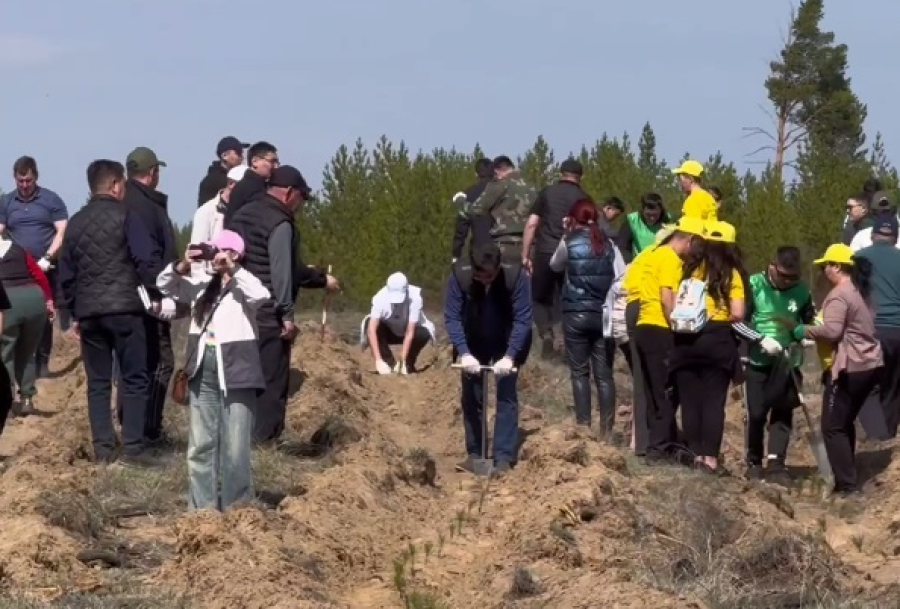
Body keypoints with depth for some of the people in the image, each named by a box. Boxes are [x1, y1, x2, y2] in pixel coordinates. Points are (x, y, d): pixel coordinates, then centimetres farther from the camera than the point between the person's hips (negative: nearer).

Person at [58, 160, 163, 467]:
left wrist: (74, 312, 21)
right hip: (124, 308, -5)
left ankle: (103, 448, 5)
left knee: (97, 382, 9)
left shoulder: (75, 223, 13)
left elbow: (66, 272, 16)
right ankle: (133, 447, -8)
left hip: (88, 312, 5)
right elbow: (147, 261, -11)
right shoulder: (126, 216, -3)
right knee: (134, 378, -1)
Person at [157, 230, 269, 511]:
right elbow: (164, 285, 17)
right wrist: (182, 267, -1)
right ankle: (202, 507, 14)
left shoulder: (244, 285, -4)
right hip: (203, 374, 6)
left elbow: (262, 296, -25)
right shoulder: (202, 283, 11)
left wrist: (232, 269, -21)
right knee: (200, 445, 8)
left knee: (235, 448, 0)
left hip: (235, 374, -6)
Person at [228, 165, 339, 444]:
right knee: (271, 379, -3)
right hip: (268, 316, -9)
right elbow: (282, 272, -18)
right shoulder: (280, 223, -13)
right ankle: (264, 439, -4)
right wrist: (287, 314, -15)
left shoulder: (244, 214, 15)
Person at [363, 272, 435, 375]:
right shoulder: (381, 298, -30)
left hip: (408, 330, -1)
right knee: (369, 324, -29)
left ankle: (408, 365, -5)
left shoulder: (415, 298, -33)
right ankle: (390, 363, -15)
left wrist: (402, 361, -37)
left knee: (424, 333, -33)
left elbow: (409, 333, -33)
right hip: (389, 332, 1)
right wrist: (378, 360, -45)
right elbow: (371, 329, -37)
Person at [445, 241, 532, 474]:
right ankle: (475, 453, 14)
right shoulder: (459, 276, -28)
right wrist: (464, 353, -33)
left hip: (508, 344, -2)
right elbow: (452, 317, -23)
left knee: (506, 396, -6)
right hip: (473, 344, 2)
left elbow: (523, 319, -27)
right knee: (471, 398, 4)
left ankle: (504, 456, -4)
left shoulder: (516, 276, -31)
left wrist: (509, 356, -34)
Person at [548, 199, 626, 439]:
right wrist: (611, 306, -1)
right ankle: (607, 428, 1)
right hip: (603, 315, 2)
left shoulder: (569, 243, -3)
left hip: (576, 315, -2)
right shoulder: (608, 244, 3)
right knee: (604, 374, 5)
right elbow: (622, 278, -5)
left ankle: (584, 426, 1)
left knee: (579, 372, 5)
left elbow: (555, 265, 16)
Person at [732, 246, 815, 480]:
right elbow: (736, 321, -12)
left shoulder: (801, 291, -2)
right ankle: (754, 462, 17)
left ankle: (776, 463, 0)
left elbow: (811, 323, 12)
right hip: (758, 362, -2)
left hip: (788, 363, 2)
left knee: (783, 414, 0)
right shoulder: (753, 285, -11)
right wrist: (761, 340, -22)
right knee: (756, 413, 2)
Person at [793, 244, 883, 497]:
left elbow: (832, 330, -25)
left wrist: (804, 331, -11)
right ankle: (847, 477, 21)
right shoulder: (861, 290, 15)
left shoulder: (839, 295, -15)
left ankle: (847, 484, -7)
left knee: (833, 427, -4)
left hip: (850, 367, -10)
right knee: (845, 423, 19)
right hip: (871, 364, 10)